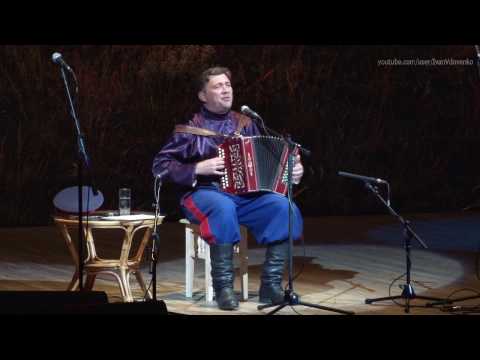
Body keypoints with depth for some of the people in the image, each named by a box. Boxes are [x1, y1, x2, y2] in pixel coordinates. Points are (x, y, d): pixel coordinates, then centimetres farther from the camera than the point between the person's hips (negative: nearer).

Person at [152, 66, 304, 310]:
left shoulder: (245, 125, 15)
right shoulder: (190, 129, 2)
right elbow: (160, 166, -2)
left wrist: (292, 170, 1)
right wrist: (198, 168, -14)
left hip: (246, 196, 4)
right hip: (205, 194, -4)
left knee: (283, 207, -25)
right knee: (224, 208, -40)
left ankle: (271, 285, -22)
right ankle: (223, 287, -32)